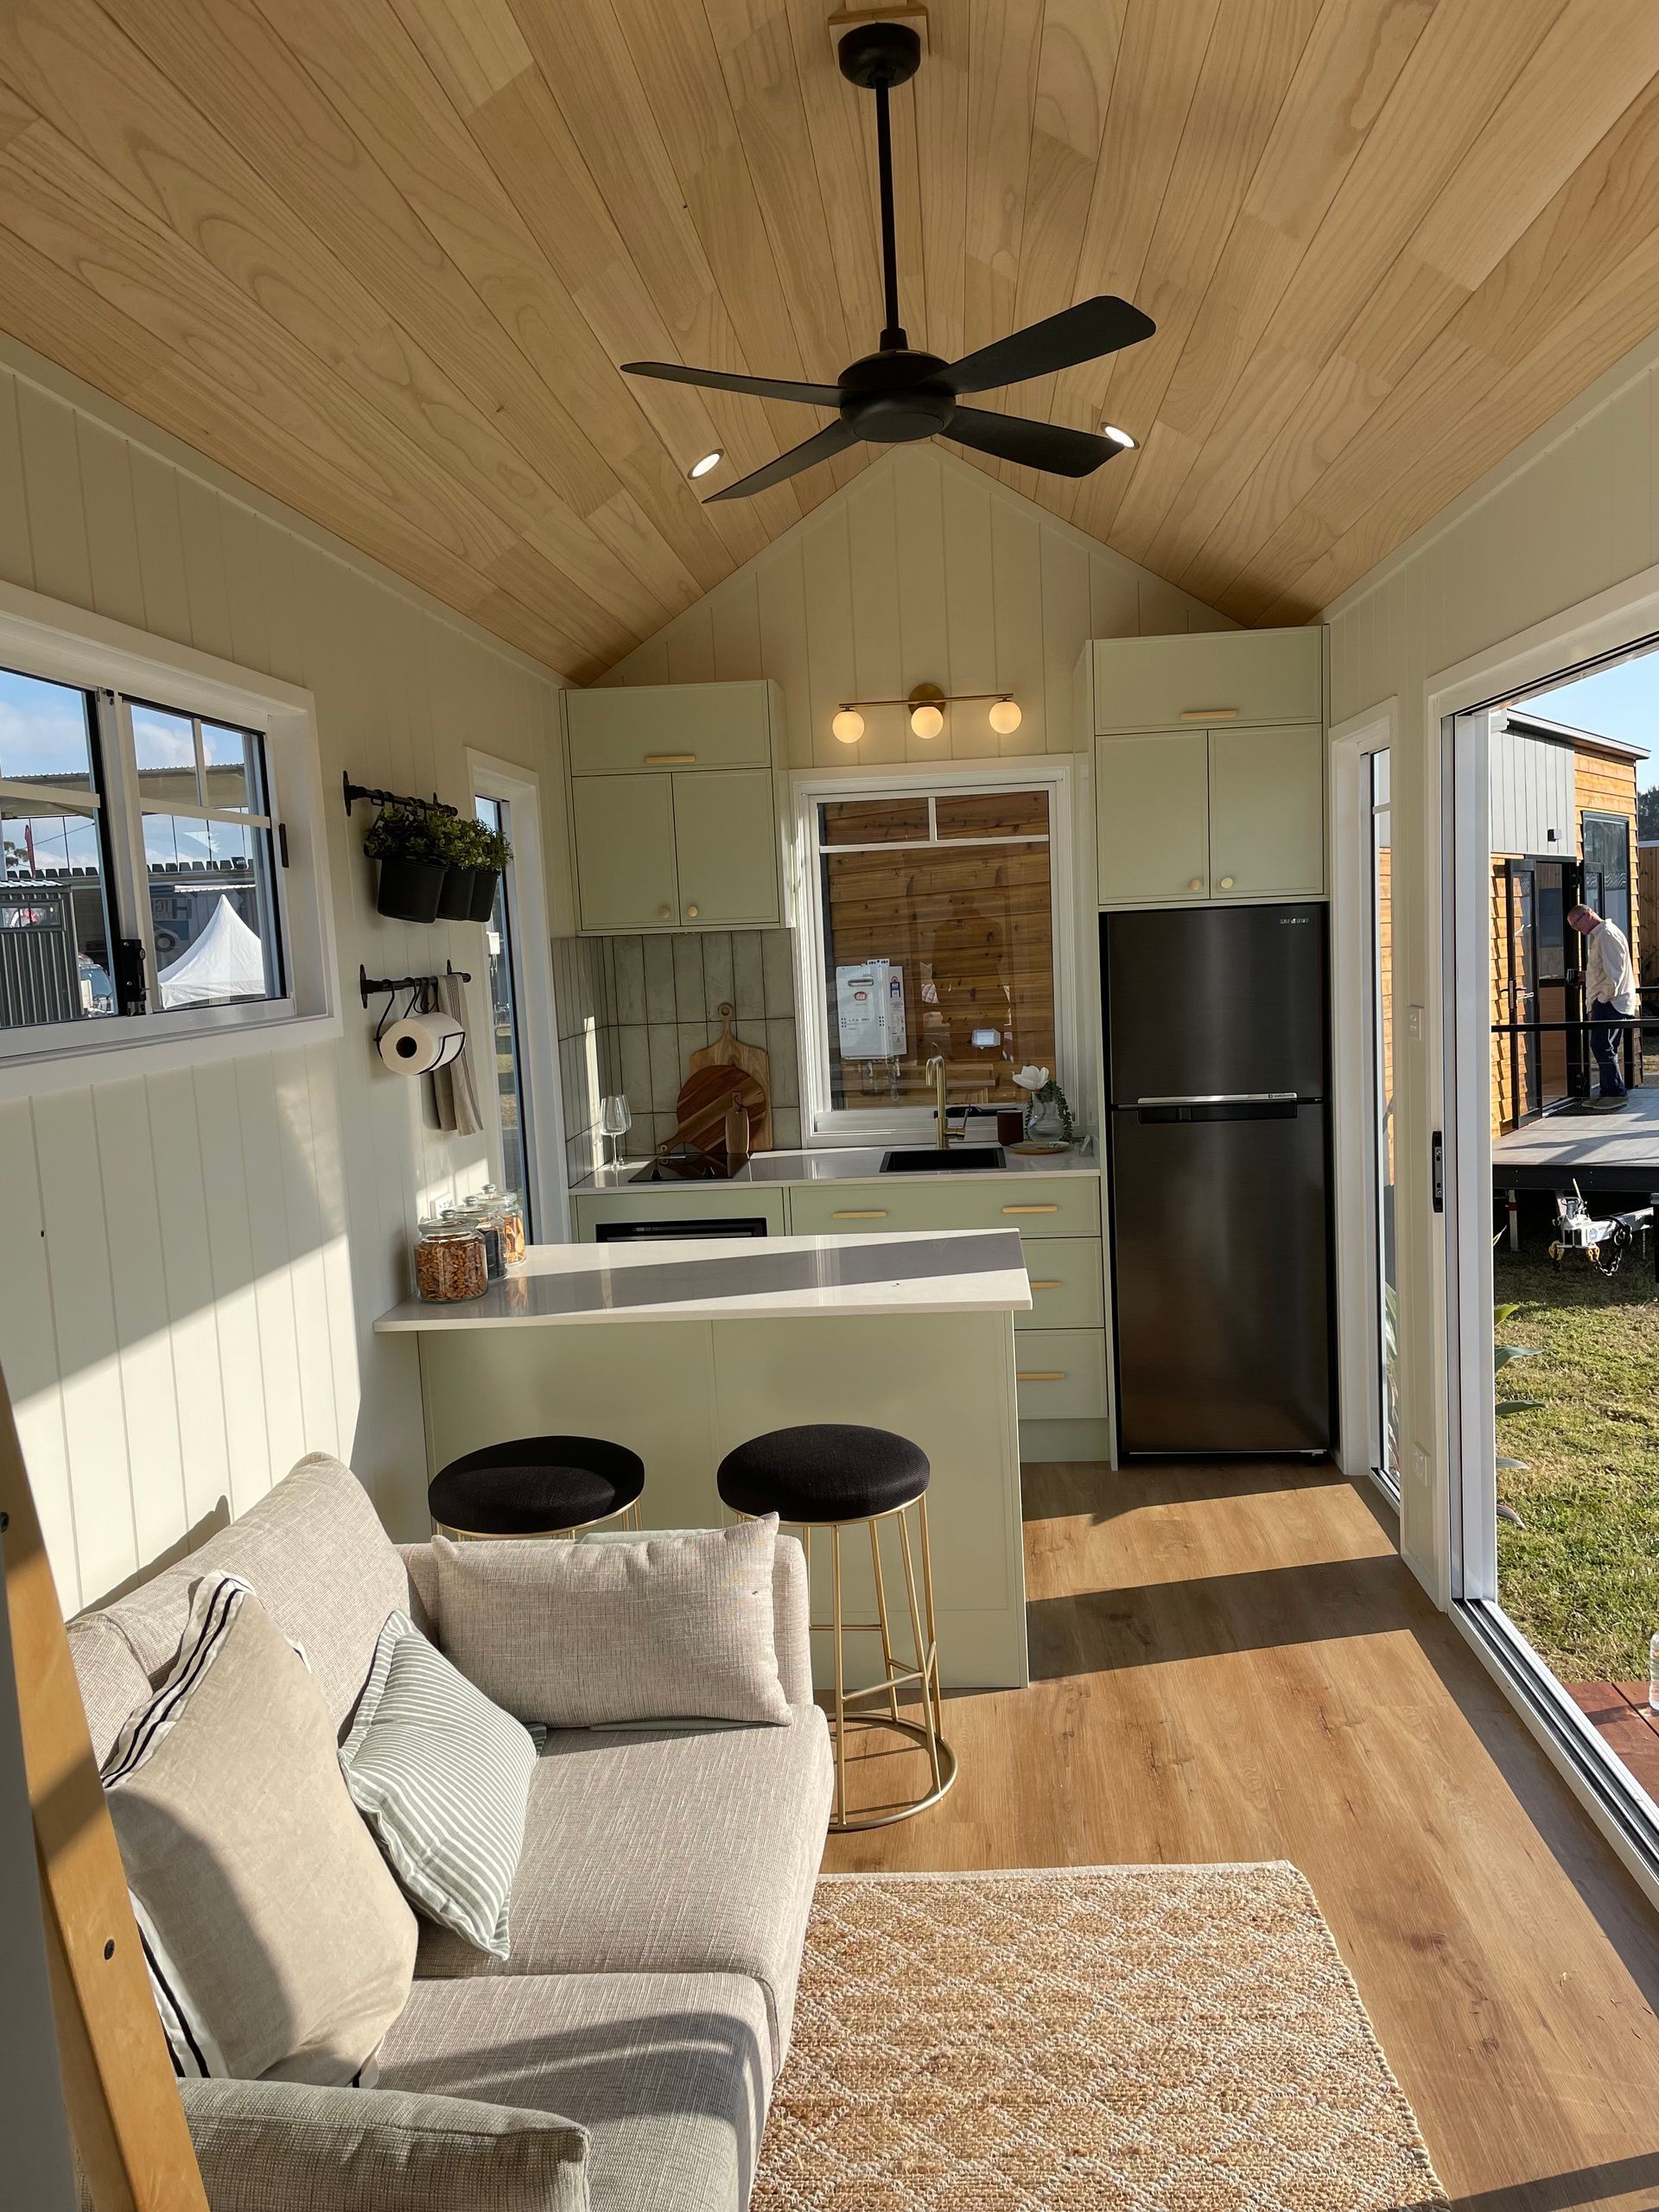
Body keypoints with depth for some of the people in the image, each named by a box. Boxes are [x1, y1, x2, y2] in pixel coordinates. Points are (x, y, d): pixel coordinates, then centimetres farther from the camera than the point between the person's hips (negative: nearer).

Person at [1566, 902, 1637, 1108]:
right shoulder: (1597, 936, 20)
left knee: (1601, 1046, -12)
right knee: (1603, 1048, 11)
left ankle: (1616, 1092, -9)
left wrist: (1604, 997, -17)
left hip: (1610, 1002, -10)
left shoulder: (1607, 934, -12)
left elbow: (1614, 970, -19)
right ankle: (1608, 1093, 15)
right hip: (1604, 1001, 10)